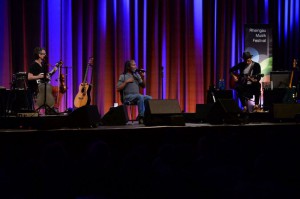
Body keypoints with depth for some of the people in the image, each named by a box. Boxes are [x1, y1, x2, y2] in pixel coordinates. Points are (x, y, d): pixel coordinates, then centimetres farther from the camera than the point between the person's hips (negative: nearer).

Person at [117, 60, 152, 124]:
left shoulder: (137, 75, 17)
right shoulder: (123, 76, 2)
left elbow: (143, 86, 17)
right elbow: (118, 89, -6)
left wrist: (143, 78, 1)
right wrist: (126, 82, -12)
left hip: (137, 96, 5)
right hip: (128, 97, -5)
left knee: (149, 98, -22)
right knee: (140, 97, -35)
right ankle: (141, 117, -37)